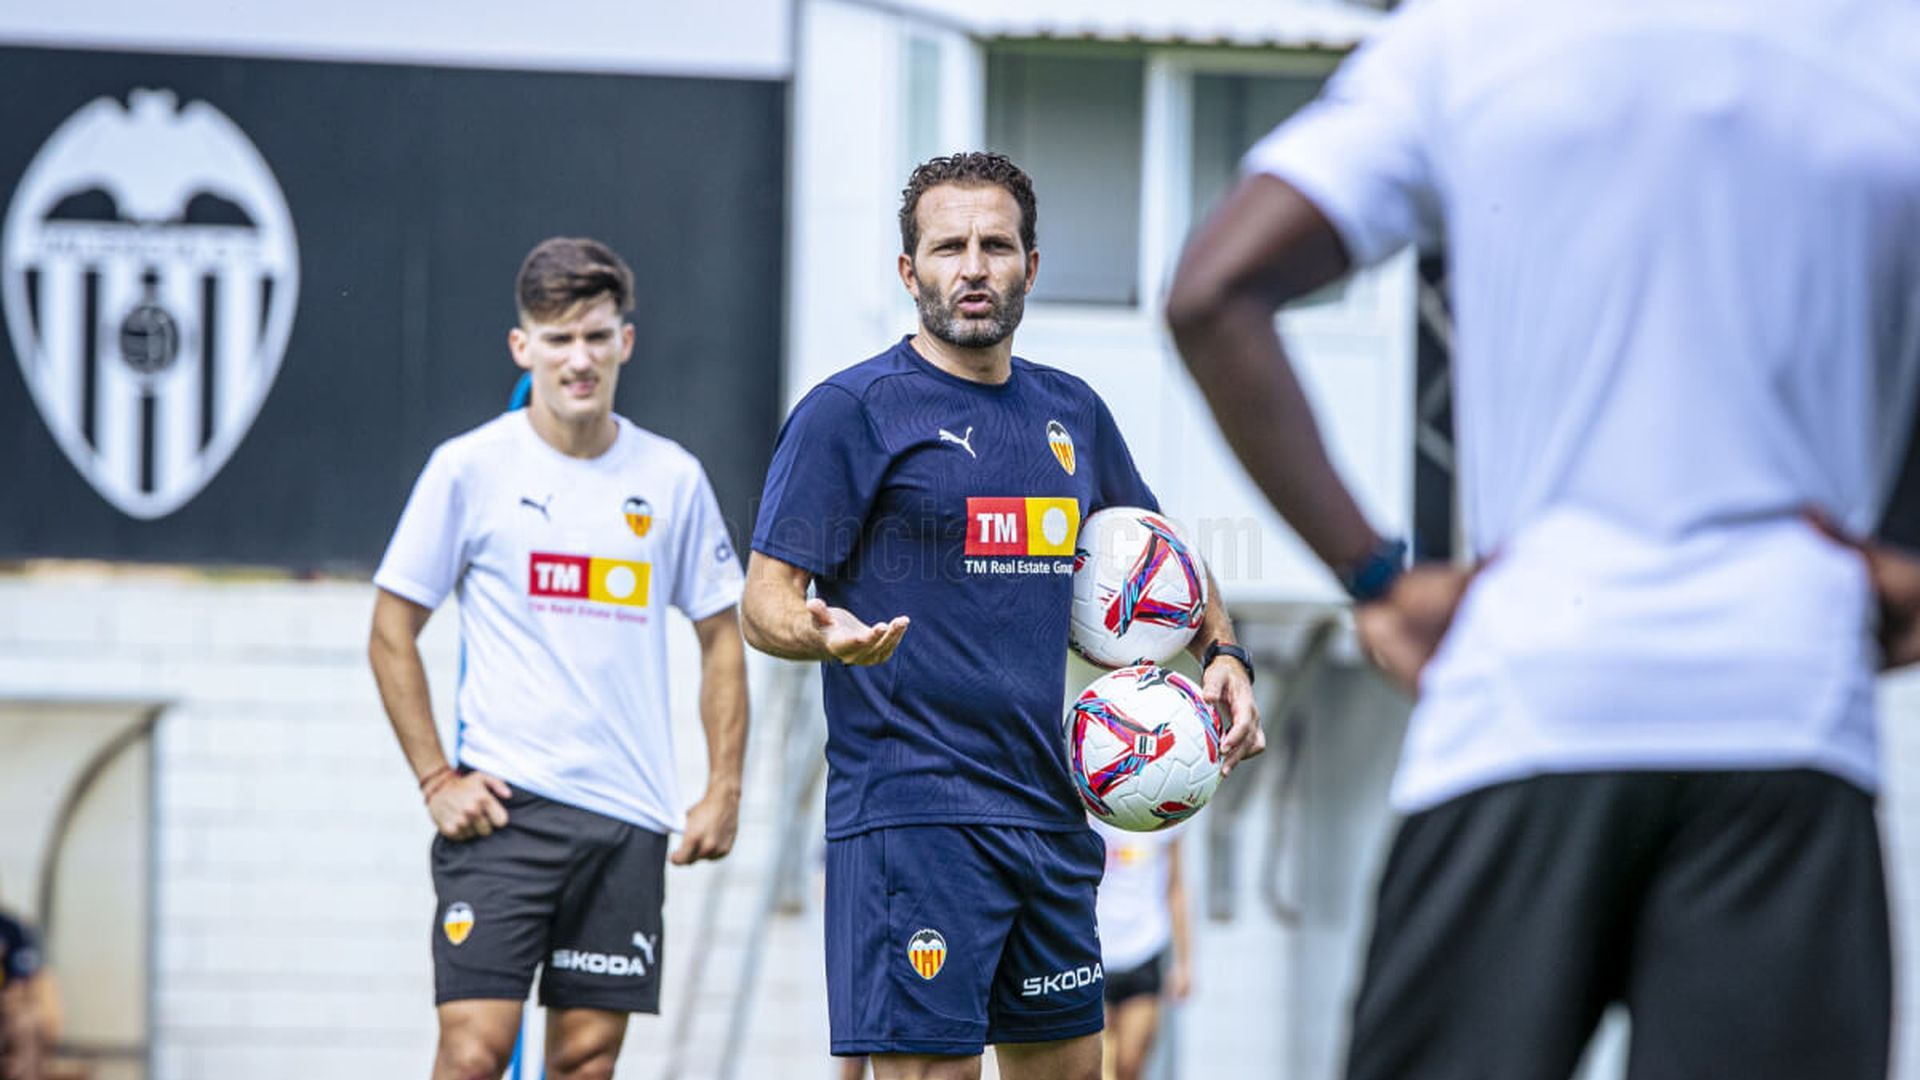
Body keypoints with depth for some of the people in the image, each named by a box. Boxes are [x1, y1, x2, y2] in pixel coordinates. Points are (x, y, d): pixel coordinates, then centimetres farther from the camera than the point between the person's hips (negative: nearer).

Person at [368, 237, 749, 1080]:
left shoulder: (673, 479, 7)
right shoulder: (469, 469, -1)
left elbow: (721, 637, 16)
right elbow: (391, 635, 4)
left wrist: (723, 790, 7)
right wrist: (436, 780, -4)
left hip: (628, 817, 3)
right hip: (502, 808, -3)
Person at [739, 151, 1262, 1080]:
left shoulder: (1072, 412, 14)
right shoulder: (850, 411, -5)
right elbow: (765, 603, -8)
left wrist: (1223, 653, 11)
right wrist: (826, 636, -30)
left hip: (1046, 810, 7)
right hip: (909, 814, -7)